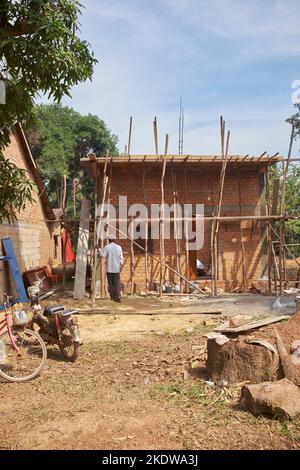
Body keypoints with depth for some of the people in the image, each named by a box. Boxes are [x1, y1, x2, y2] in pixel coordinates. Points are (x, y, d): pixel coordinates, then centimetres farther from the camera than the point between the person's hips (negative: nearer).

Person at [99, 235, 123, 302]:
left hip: (109, 268, -1)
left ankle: (112, 296, 14)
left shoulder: (107, 247, -6)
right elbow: (121, 257, -1)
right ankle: (117, 297, -5)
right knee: (117, 283, 2)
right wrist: (121, 264, 7)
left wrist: (99, 249, 2)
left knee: (111, 283, 9)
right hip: (116, 268, 1)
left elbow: (103, 255, -8)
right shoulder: (118, 247, 0)